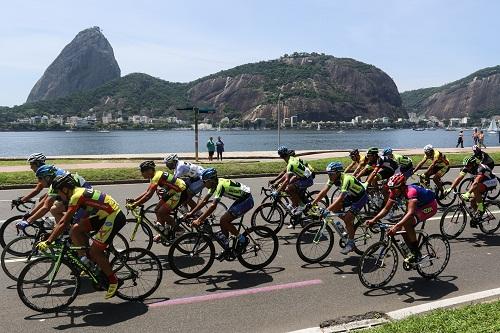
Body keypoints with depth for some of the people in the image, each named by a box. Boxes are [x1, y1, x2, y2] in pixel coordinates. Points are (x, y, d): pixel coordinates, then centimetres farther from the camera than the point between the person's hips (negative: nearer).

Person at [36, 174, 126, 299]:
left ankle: (113, 280, 9)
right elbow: (67, 219, 23)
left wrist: (48, 242, -17)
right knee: (76, 229, 3)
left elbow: (63, 223, -19)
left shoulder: (76, 196, -16)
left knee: (95, 251, -6)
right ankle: (89, 259, 14)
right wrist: (53, 232, 26)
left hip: (114, 218, -9)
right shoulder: (80, 191, 13)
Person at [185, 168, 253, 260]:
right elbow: (204, 201, 8)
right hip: (241, 199, 9)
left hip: (247, 200, -9)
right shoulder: (214, 184, 1)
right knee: (224, 221, 5)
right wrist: (191, 213, 4)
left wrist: (199, 220, -35)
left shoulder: (220, 185, -27)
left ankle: (242, 239, 0)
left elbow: (213, 206, -34)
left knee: (224, 220, -15)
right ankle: (226, 249, 17)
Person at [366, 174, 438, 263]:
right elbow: (386, 209, -9)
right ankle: (412, 252, 18)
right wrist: (373, 220, -22)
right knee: (403, 230, -3)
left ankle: (416, 253, -13)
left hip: (430, 206, -8)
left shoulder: (411, 191, -37)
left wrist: (396, 226, -58)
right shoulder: (395, 192, -14)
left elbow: (410, 212, -48)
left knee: (407, 223, -27)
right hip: (419, 206, 8)